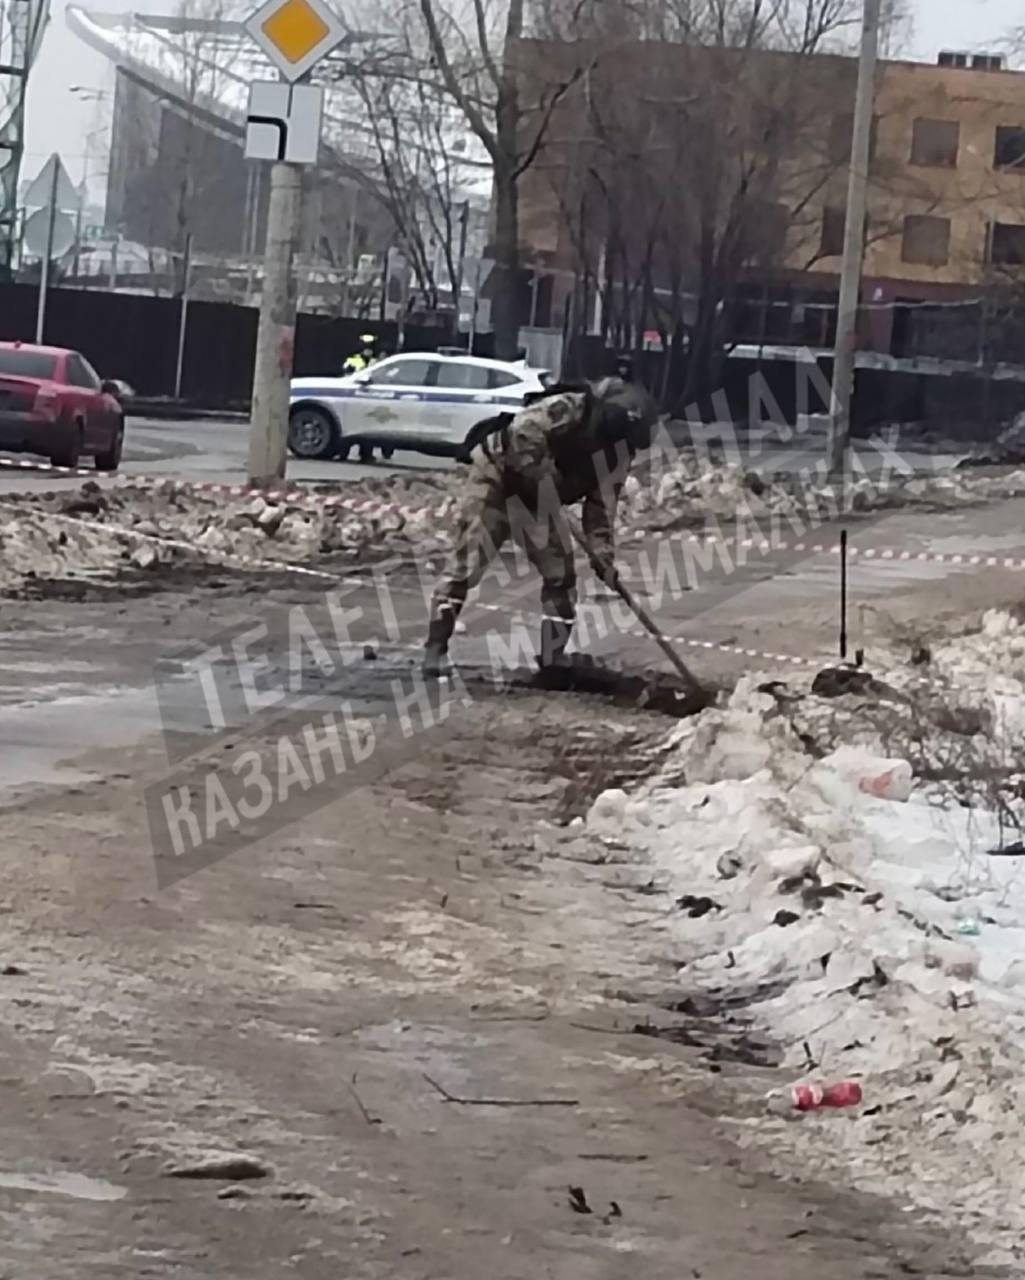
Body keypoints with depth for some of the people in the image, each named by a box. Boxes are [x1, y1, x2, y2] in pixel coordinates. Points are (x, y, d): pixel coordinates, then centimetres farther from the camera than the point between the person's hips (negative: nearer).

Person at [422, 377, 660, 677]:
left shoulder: (619, 451, -3)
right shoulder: (569, 408, -27)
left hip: (537, 497, 8)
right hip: (497, 472, -8)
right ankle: (436, 647, -9)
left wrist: (603, 551, -13)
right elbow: (521, 433, -36)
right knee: (467, 561, -13)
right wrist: (544, 476, -31)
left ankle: (553, 659, 8)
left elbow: (603, 503, -1)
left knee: (560, 572, 2)